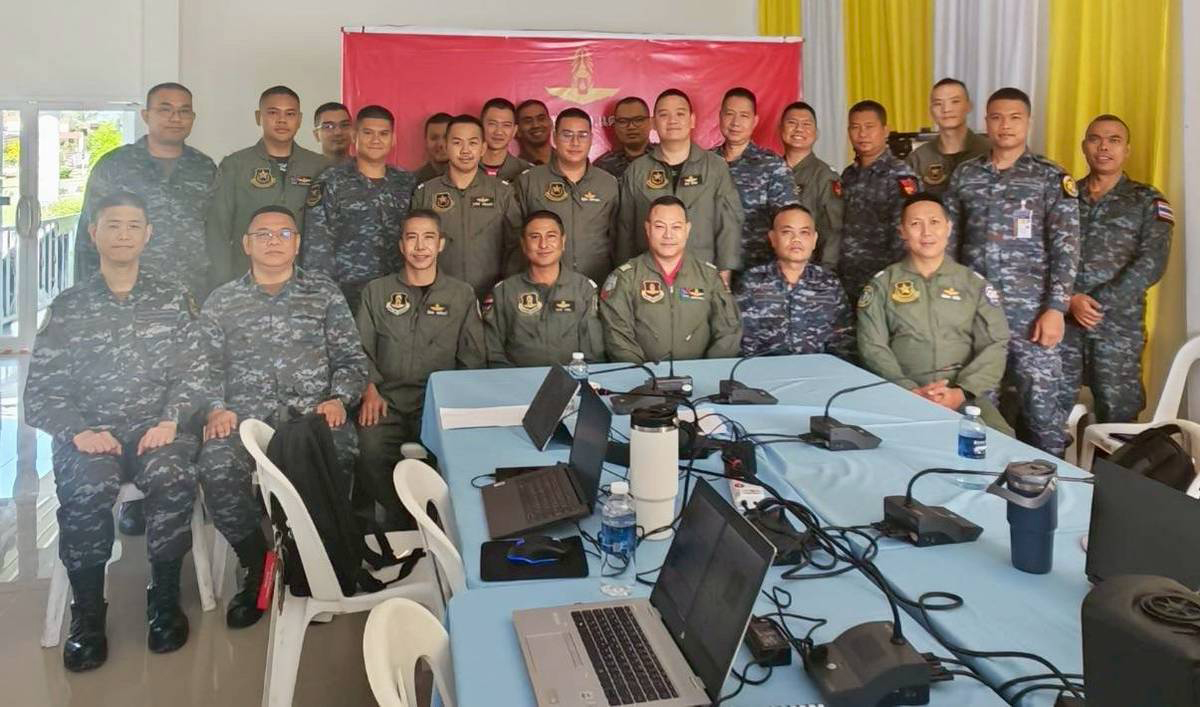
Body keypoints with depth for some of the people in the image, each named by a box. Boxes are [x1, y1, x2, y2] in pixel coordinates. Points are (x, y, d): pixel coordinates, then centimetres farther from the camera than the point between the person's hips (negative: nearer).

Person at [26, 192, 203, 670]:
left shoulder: (173, 299, 11)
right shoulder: (67, 307, 10)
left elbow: (192, 374, 4)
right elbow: (40, 393, 5)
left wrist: (170, 420, -13)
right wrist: (78, 431, -12)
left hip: (156, 428, 0)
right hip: (89, 434, 0)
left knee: (173, 478, -32)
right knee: (86, 489, -31)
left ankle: (164, 597, -11)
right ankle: (87, 610, -10)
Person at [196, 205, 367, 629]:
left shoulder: (324, 293, 17)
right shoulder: (221, 302, 19)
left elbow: (351, 359, 12)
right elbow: (206, 367, 13)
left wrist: (338, 399, -6)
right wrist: (216, 409, -6)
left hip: (312, 411, -1)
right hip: (245, 416, 1)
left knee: (342, 454, -35)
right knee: (217, 468, -31)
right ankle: (258, 566, -7)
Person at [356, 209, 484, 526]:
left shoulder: (462, 295, 13)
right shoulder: (377, 291, 16)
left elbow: (472, 360, 10)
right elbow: (361, 349, 12)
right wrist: (370, 388, -5)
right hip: (388, 399, 1)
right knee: (371, 450, -29)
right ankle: (400, 522, -5)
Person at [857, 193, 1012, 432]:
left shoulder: (975, 283, 13)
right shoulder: (882, 284, 10)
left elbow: (995, 345, 5)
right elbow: (872, 347, 0)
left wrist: (961, 392, -11)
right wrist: (911, 391, -14)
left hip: (967, 393, 1)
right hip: (902, 394, -1)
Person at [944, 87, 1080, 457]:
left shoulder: (1052, 178, -1)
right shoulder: (964, 175, 9)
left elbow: (1066, 249, -5)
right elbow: (948, 240, 12)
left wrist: (1056, 309, -13)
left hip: (1030, 311, -3)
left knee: (1041, 404, -1)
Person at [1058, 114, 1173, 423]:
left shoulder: (1148, 201, 6)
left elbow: (1151, 263, -6)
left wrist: (1100, 303, -14)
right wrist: (1070, 299, -12)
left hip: (1119, 325, -1)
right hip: (1064, 320, 2)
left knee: (1117, 415, 3)